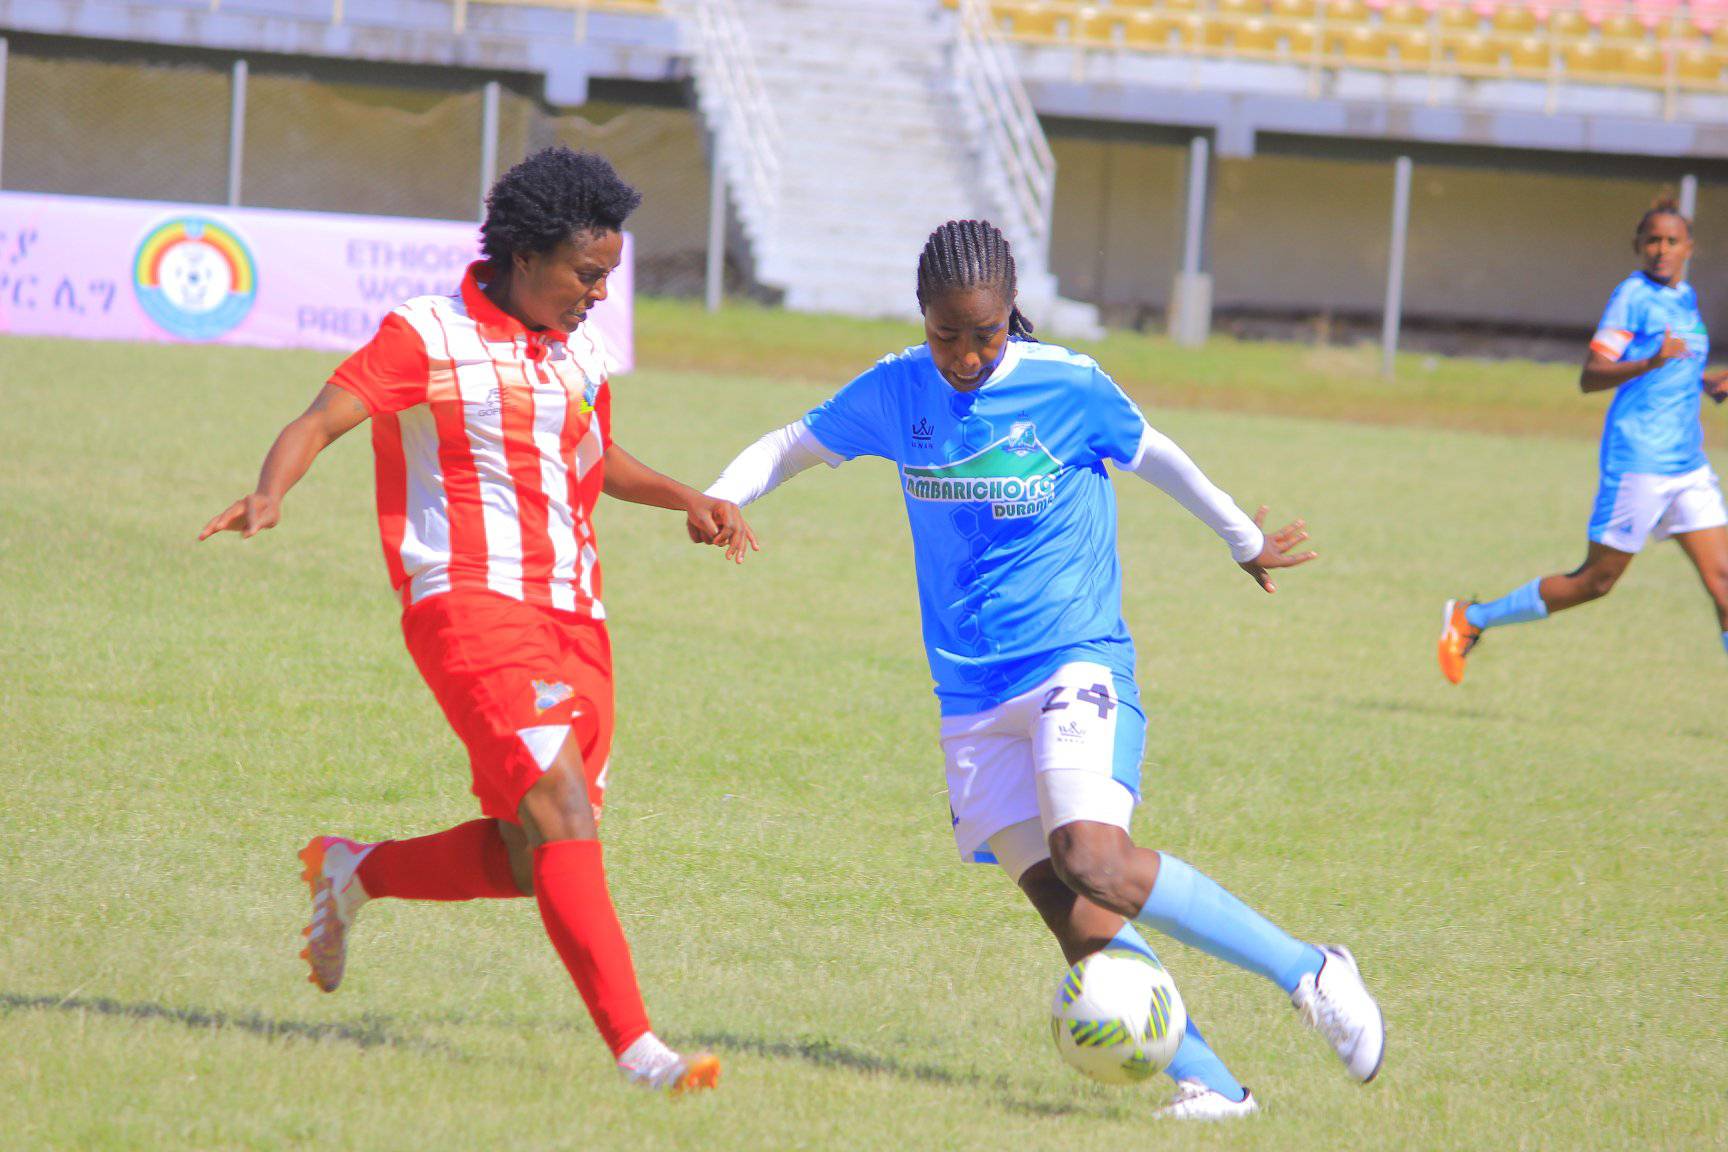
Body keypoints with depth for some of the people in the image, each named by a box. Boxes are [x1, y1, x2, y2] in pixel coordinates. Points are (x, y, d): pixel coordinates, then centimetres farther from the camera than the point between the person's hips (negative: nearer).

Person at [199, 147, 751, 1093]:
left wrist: (687, 499, 19)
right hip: (471, 601, -8)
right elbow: (320, 420, -13)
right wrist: (269, 496, -33)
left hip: (573, 621, 8)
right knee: (562, 812, -21)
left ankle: (353, 872, 28)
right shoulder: (428, 336, -4)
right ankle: (632, 1044, -24)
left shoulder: (577, 354, 17)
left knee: (529, 861, 4)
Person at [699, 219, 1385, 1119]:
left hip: (1077, 665, -4)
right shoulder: (896, 394, 2)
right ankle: (1207, 1081, -10)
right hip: (972, 699, 4)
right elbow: (793, 446, 17)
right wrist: (716, 500, -3)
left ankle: (1309, 973, -17)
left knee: (1094, 860, -28)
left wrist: (1244, 539, 26)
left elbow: (1152, 456, 11)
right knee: (1066, 908, -11)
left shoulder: (1070, 389, -6)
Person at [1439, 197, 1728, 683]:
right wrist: (1650, 363, -31)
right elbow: (1590, 376, -17)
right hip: (1638, 463, -7)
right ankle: (1471, 619, 14)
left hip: (1688, 465, 7)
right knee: (1596, 580, -1)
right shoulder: (1632, 296, -10)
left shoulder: (1685, 298, 15)